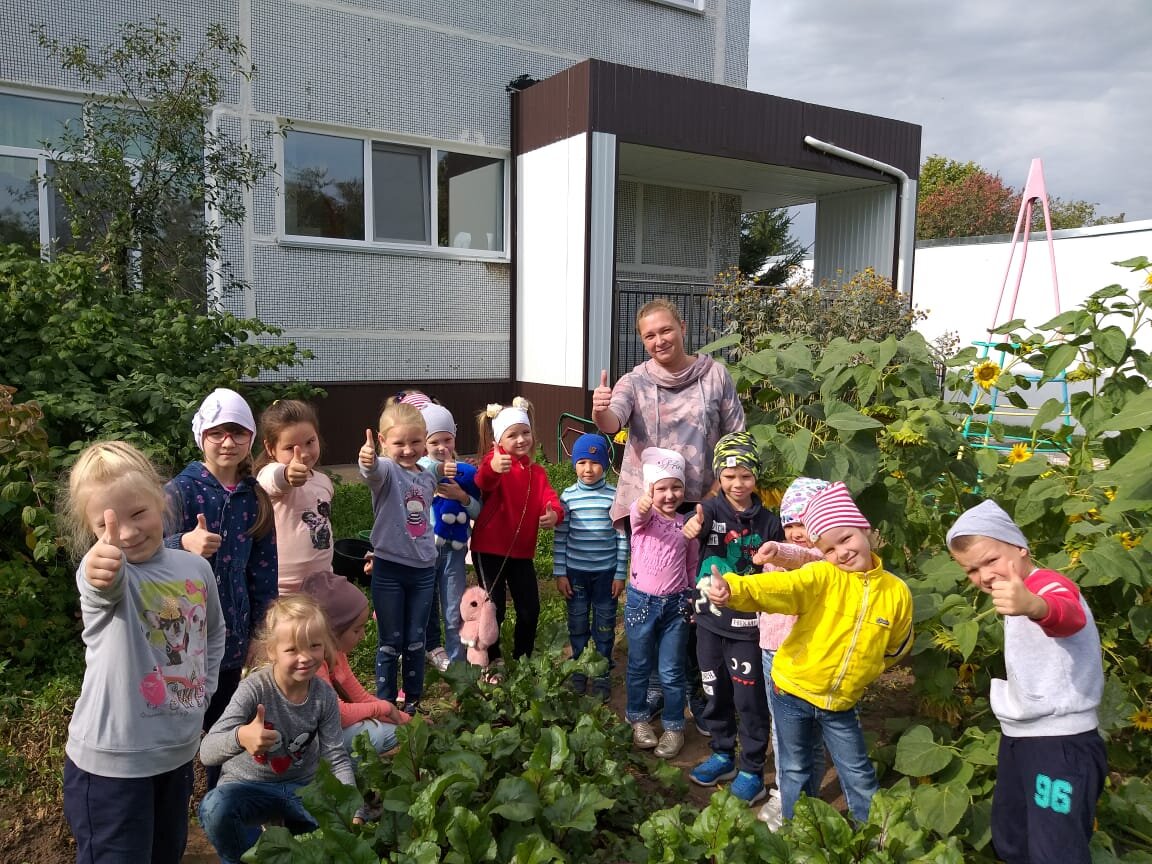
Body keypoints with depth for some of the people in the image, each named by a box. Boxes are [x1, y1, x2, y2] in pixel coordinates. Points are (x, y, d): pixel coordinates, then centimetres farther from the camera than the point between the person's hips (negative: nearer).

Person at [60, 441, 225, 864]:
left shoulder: (196, 568, -2)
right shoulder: (104, 574, -18)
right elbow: (107, 585, -46)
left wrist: (204, 688, 7)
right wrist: (102, 570, -67)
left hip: (178, 750, 5)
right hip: (112, 761, -5)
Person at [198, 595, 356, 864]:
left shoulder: (324, 696, -11)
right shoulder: (254, 689, -22)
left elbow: (336, 758, -8)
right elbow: (207, 752, -26)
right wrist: (240, 737, -49)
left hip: (301, 787, 3)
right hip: (248, 784, -2)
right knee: (215, 808, -34)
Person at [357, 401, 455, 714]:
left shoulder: (428, 476, 6)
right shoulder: (387, 471, -13)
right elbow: (373, 471, -38)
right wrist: (367, 461, -64)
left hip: (423, 569, 5)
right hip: (389, 569, -4)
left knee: (416, 641, 14)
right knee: (390, 642, 7)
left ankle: (413, 699, 29)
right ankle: (385, 703, 21)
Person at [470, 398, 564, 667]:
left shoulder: (536, 472, 9)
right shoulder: (494, 461, -10)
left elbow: (549, 498, -7)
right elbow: (483, 483, -34)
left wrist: (554, 513, -33)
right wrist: (491, 470, -59)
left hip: (522, 551, 5)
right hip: (489, 549, -5)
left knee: (530, 608, 9)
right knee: (494, 609, 0)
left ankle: (522, 657, 29)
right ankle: (492, 660, 22)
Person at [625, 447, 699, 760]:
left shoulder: (686, 524, 2)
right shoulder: (643, 518, -7)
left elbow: (693, 566, 12)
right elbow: (639, 512, -33)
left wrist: (692, 600, 8)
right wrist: (643, 505, -56)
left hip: (675, 605, 1)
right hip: (641, 601, -1)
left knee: (672, 672, 8)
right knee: (639, 667, 14)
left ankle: (673, 726, 25)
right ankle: (639, 718, 33)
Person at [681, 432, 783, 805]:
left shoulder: (768, 522, -3)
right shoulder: (712, 509, -5)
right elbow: (699, 523, -30)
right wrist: (692, 527, -53)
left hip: (747, 625, -1)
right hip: (710, 620, 2)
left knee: (749, 699, 4)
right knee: (715, 693, 16)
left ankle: (752, 770, 22)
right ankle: (722, 755, 36)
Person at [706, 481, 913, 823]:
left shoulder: (897, 592, -5)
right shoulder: (821, 576, -14)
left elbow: (896, 646, 14)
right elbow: (778, 587, -34)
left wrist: (864, 671, 7)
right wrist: (733, 589, -52)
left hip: (842, 704, 1)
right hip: (792, 693, -1)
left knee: (859, 775, 13)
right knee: (794, 771, 15)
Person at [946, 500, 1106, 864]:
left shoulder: (1051, 585, -19)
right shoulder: (1015, 590, 12)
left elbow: (1069, 616, -46)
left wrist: (1034, 606, -66)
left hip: (1061, 741, -10)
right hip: (1018, 737, 10)